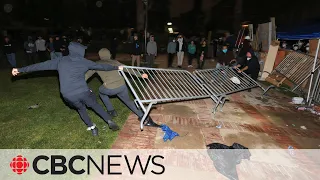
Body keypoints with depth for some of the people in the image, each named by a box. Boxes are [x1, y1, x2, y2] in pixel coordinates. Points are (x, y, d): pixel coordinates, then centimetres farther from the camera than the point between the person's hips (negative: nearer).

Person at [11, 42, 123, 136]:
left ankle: (92, 128, 25)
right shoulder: (84, 62, 5)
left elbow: (42, 65, 12)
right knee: (95, 105, 21)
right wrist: (116, 68, 22)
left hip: (68, 95, 2)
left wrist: (20, 70, 21)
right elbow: (101, 66, 11)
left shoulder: (60, 61, 8)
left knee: (81, 109, 27)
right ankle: (110, 121, 12)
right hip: (83, 92, -2)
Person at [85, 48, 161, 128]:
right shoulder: (114, 62, 19)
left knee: (101, 91, 34)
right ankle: (143, 117, 11)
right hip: (122, 86, 3)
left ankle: (111, 111, 36)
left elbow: (86, 75, 20)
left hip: (109, 89, -2)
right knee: (128, 101, 24)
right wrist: (140, 75, 12)